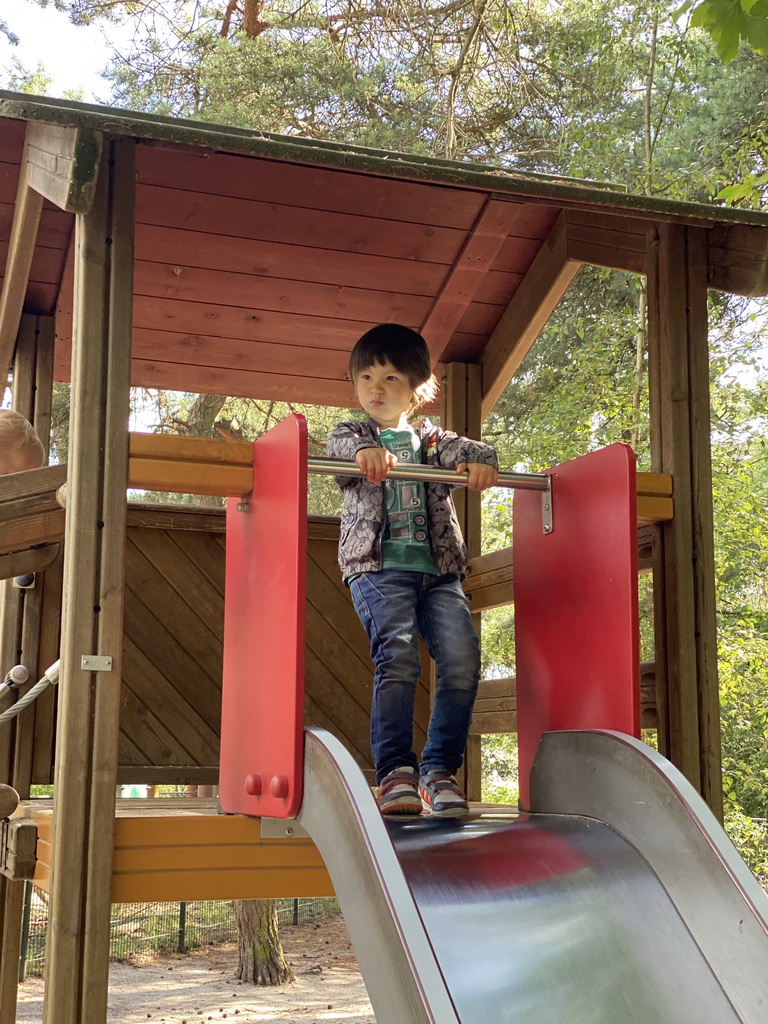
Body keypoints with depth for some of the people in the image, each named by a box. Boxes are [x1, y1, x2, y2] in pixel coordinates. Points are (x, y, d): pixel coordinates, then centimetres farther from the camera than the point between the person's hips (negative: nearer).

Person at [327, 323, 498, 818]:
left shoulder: (431, 439, 23)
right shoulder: (350, 435, 17)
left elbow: (467, 448, 4)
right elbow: (341, 446, -7)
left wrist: (481, 461, -21)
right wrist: (365, 450, -31)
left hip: (439, 570, 3)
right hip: (380, 567, -2)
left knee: (463, 656, -14)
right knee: (397, 654, -23)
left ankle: (439, 768, -5)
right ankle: (395, 769, -14)